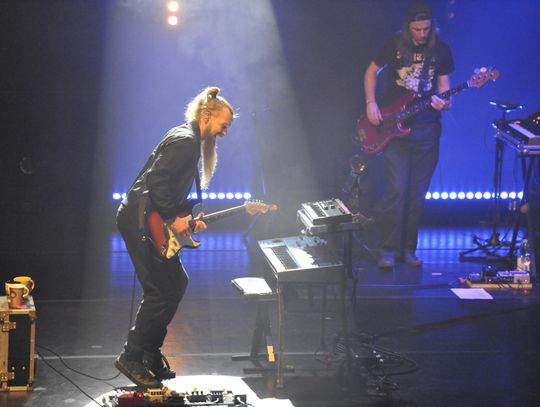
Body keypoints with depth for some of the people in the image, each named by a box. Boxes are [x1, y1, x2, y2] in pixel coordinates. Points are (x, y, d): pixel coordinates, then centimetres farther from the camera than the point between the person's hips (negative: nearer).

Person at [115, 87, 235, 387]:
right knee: (162, 291, -10)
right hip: (140, 221, -11)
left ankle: (150, 354, 19)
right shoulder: (185, 141, -14)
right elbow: (157, 179, -24)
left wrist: (187, 220, 12)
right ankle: (132, 357, -2)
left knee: (176, 283, 13)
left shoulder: (190, 140, 19)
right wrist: (172, 219, -19)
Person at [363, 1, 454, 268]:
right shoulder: (395, 45, -2)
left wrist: (444, 103, -15)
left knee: (417, 193, 4)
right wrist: (371, 104, -3)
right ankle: (388, 250, -5)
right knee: (397, 189, -11)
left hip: (426, 128, 2)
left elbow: (444, 84, 7)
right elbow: (372, 72, 10)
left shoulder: (441, 50, 2)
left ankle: (408, 249, 14)